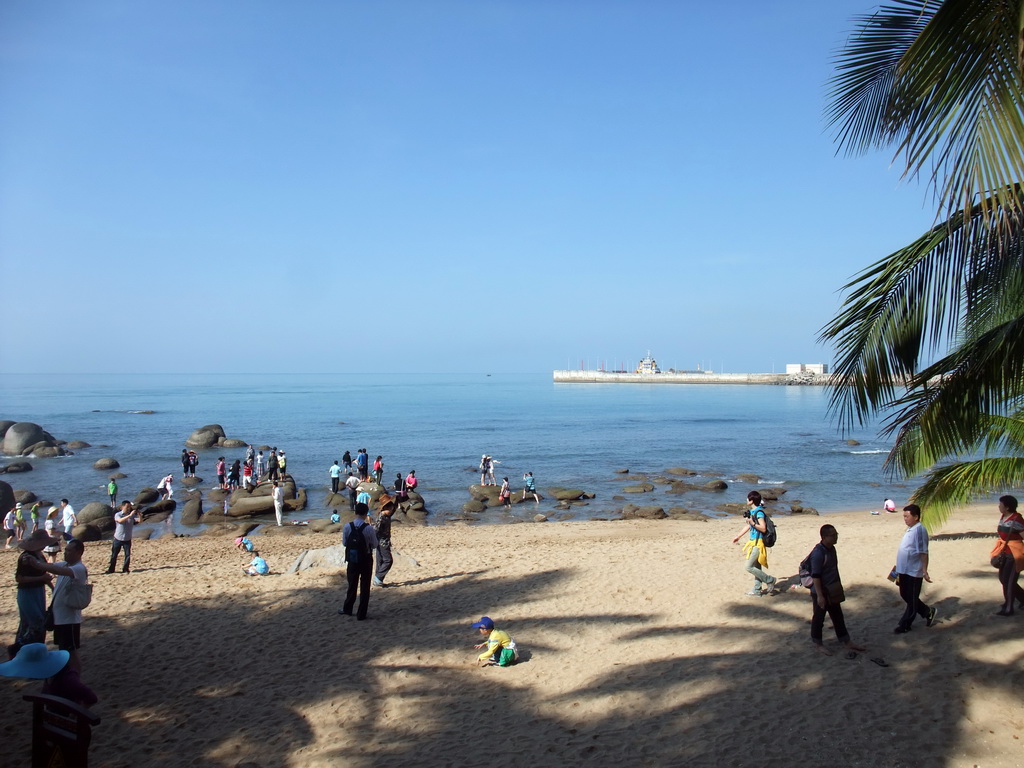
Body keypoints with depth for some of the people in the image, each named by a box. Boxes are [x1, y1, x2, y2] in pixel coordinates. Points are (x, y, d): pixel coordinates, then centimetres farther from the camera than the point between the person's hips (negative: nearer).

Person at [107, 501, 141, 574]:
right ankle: (111, 569, 18)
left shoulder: (132, 515, 0)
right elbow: (120, 520, -28)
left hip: (127, 539, 1)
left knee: (128, 555, -1)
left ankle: (125, 569, 11)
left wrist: (139, 514, -29)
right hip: (118, 538, -1)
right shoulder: (118, 515, -7)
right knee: (114, 555, 6)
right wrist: (129, 515, -37)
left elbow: (140, 520, -11)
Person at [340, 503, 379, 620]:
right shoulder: (369, 528, -18)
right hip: (366, 560, -2)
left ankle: (347, 609, 33)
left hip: (352, 560, 3)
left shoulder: (347, 526, -11)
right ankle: (361, 614, 14)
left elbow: (344, 543, -1)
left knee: (352, 585, 20)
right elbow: (374, 545, -9)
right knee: (365, 587, 9)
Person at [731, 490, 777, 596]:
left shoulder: (759, 512, -17)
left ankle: (770, 580, 3)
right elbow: (748, 526, 24)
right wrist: (738, 536, 29)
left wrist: (753, 523, -31)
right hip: (754, 542, 9)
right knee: (757, 567, 13)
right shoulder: (752, 511, 11)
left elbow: (763, 528, -21)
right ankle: (757, 590, 19)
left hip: (758, 543, -9)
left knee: (749, 567, -9)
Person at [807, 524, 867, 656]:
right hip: (821, 592, -8)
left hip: (832, 592, 8)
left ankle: (846, 641, 28)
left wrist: (838, 587, 22)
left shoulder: (832, 549, 4)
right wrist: (819, 595, -24)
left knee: (838, 616, 17)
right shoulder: (818, 553, -25)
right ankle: (818, 644, 22)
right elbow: (815, 576, -24)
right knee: (818, 618, 8)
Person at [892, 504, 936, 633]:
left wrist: (925, 571, -23)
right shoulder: (910, 529, 12)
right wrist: (898, 566, 25)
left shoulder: (919, 530, -17)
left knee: (912, 600, 3)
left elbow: (923, 552, -20)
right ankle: (928, 613, 32)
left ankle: (905, 625, 11)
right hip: (905, 570, 10)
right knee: (905, 596, 18)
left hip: (914, 572, -10)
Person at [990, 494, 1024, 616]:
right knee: (1002, 578, 15)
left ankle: (1008, 609, 8)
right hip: (1005, 552, 9)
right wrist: (999, 552, 16)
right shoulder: (1003, 517, 7)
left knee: (1008, 581, -3)